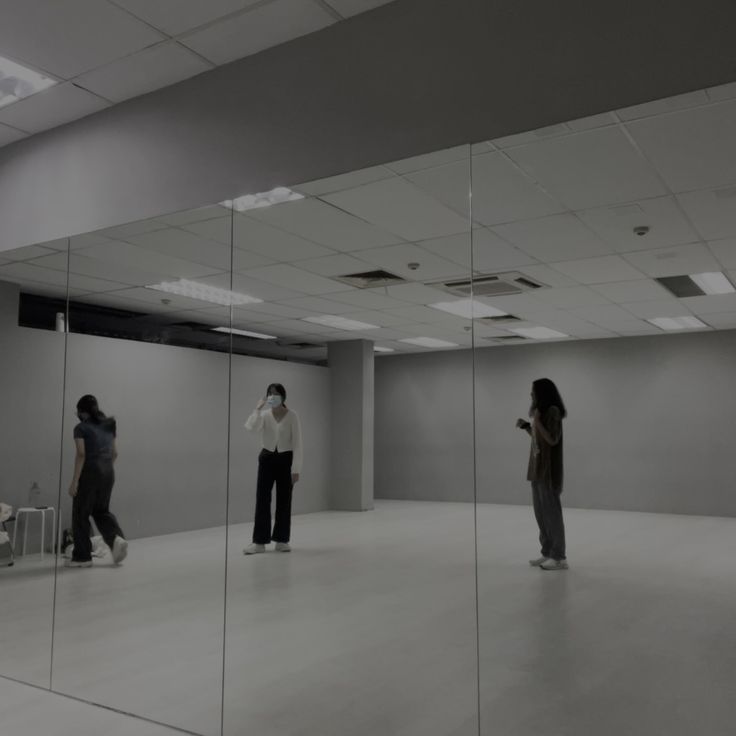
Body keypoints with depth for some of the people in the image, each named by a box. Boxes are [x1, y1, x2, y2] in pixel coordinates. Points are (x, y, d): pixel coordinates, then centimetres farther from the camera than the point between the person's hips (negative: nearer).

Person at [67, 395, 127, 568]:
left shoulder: (81, 428, -5)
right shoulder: (109, 426, 13)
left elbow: (81, 454, -14)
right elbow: (114, 453, 13)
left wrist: (75, 481, -13)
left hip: (90, 472, -6)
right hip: (108, 472, 6)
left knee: (81, 514, 7)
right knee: (101, 510, 18)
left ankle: (82, 557, 12)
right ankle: (117, 538, -7)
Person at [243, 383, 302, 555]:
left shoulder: (292, 416, -8)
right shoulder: (265, 415, -1)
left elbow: (297, 443, -9)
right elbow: (251, 427, -23)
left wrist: (296, 468, -12)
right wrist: (258, 408, -23)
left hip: (285, 459, -2)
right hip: (267, 458, 2)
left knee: (284, 501, 4)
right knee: (262, 499, -1)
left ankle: (282, 540, 16)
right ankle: (259, 541, 5)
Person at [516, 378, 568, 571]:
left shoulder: (553, 411, -13)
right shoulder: (542, 411, 14)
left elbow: (552, 440, -19)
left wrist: (537, 421, -17)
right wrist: (526, 426, 10)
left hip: (548, 470, -9)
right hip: (537, 469, 9)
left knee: (551, 512, -5)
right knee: (540, 512, 11)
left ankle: (559, 557, 1)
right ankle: (548, 553, 18)